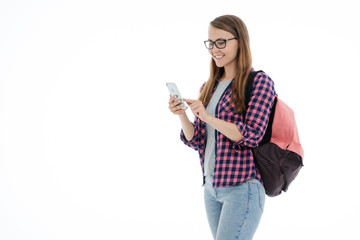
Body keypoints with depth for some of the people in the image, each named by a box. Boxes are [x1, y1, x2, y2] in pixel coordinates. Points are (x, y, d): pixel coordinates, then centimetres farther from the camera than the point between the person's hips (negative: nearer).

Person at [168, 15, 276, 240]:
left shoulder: (260, 82, -5)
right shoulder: (209, 88, 13)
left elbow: (252, 135, -14)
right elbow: (197, 141, 12)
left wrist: (207, 117, -21)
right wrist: (182, 115, -7)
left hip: (242, 187, -7)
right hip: (211, 186, 7)